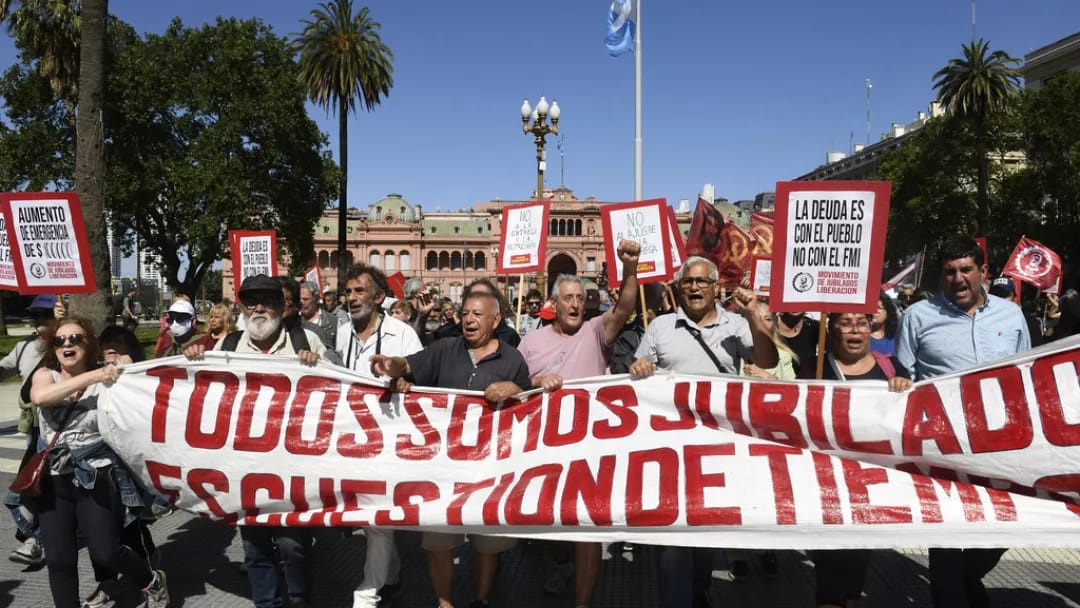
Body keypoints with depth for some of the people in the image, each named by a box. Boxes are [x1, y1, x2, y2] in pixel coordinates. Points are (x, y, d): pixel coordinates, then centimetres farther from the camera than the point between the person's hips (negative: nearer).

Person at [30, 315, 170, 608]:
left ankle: (151, 581, 22)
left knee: (105, 552, -7)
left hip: (97, 478, -3)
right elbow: (39, 397, -21)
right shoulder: (45, 374, 2)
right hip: (55, 480, 3)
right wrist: (90, 377, -30)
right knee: (58, 558, 3)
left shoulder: (107, 380, -4)